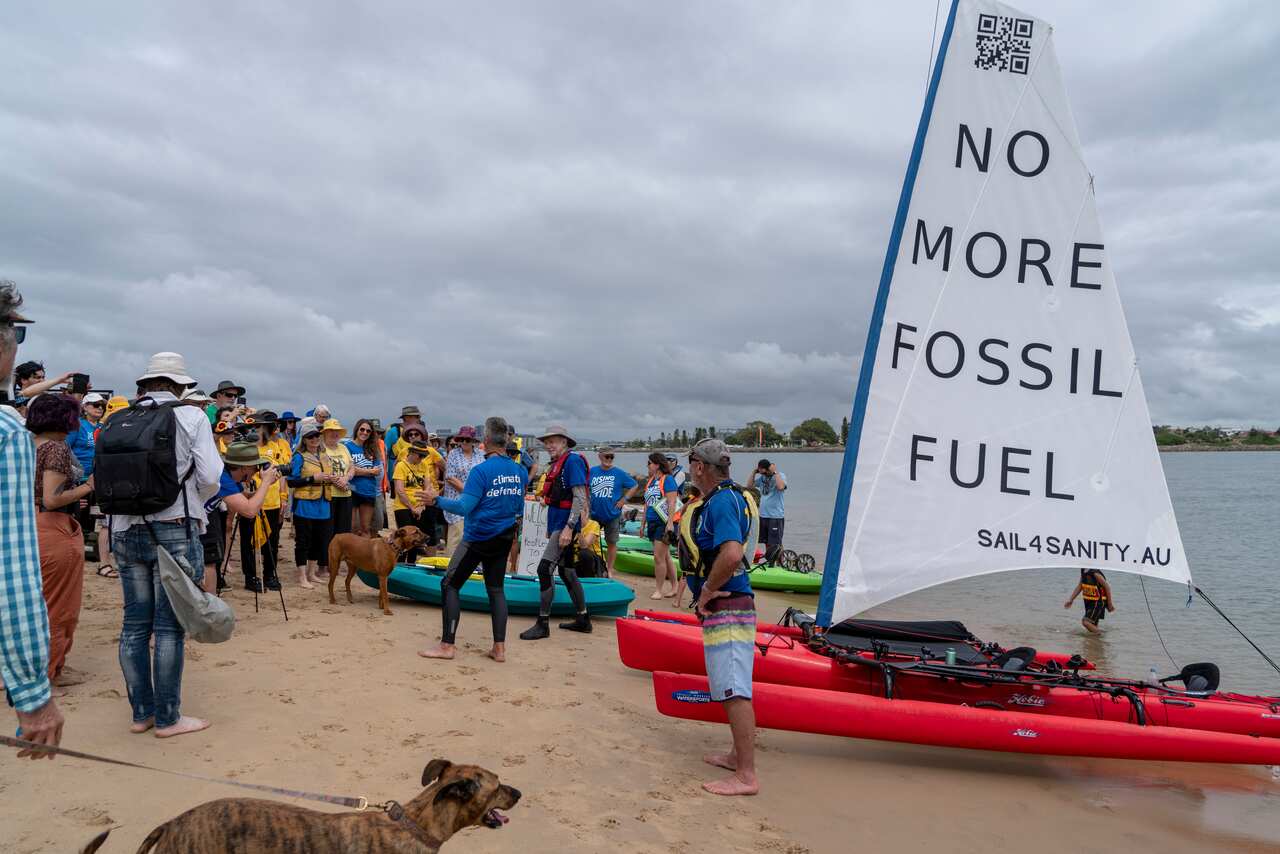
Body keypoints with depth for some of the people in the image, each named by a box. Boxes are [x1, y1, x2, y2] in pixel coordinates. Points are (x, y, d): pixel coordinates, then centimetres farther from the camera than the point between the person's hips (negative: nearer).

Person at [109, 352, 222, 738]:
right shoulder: (190, 417, -4)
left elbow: (106, 478, 6)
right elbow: (210, 478, -8)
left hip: (125, 532, 5)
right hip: (173, 531, -4)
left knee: (135, 624, 11)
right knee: (169, 626, 1)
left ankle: (141, 713, 21)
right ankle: (167, 718, 8)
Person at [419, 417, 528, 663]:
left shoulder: (481, 471, -18)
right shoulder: (520, 472, 2)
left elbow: (463, 507, -20)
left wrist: (436, 499, -10)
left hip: (478, 539, -6)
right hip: (504, 538, 6)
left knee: (450, 585, 4)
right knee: (496, 589, 12)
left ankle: (446, 645, 4)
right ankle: (499, 648, 10)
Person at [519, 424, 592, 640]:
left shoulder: (573, 461, -13)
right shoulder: (556, 464, 16)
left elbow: (580, 497, -20)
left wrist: (569, 528, -24)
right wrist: (550, 528, 22)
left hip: (565, 524, -10)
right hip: (557, 524, 10)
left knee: (545, 569, -13)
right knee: (566, 570, 15)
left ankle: (543, 624, -7)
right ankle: (582, 619, 25)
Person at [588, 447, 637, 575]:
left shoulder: (619, 473, -6)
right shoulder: (592, 471, -2)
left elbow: (633, 485, 2)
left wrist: (623, 499, -5)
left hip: (612, 515, -2)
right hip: (594, 514, 2)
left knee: (611, 543, 7)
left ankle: (609, 570, 19)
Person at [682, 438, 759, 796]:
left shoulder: (721, 502, -18)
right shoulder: (731, 496, 15)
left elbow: (731, 553, -32)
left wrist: (707, 591, -19)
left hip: (726, 607, -11)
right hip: (726, 607, 11)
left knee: (735, 690, -8)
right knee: (732, 687, 19)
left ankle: (746, 776, -4)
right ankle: (738, 756, 31)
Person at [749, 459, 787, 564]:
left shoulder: (780, 476, -10)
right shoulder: (762, 477, 7)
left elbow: (781, 487, -30)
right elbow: (749, 486, 9)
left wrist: (775, 472, -23)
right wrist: (754, 472, 1)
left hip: (776, 516, -6)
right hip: (763, 515, 7)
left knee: (775, 544, -4)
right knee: (766, 542, 15)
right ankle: (769, 561, 25)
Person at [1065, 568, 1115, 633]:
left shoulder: (1095, 573, -21)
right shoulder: (1083, 571, 2)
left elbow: (1107, 587, -14)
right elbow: (1080, 586, 13)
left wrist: (1110, 603, -10)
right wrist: (1070, 600, 10)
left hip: (1098, 602, -8)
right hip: (1089, 601, 8)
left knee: (1086, 622, -19)